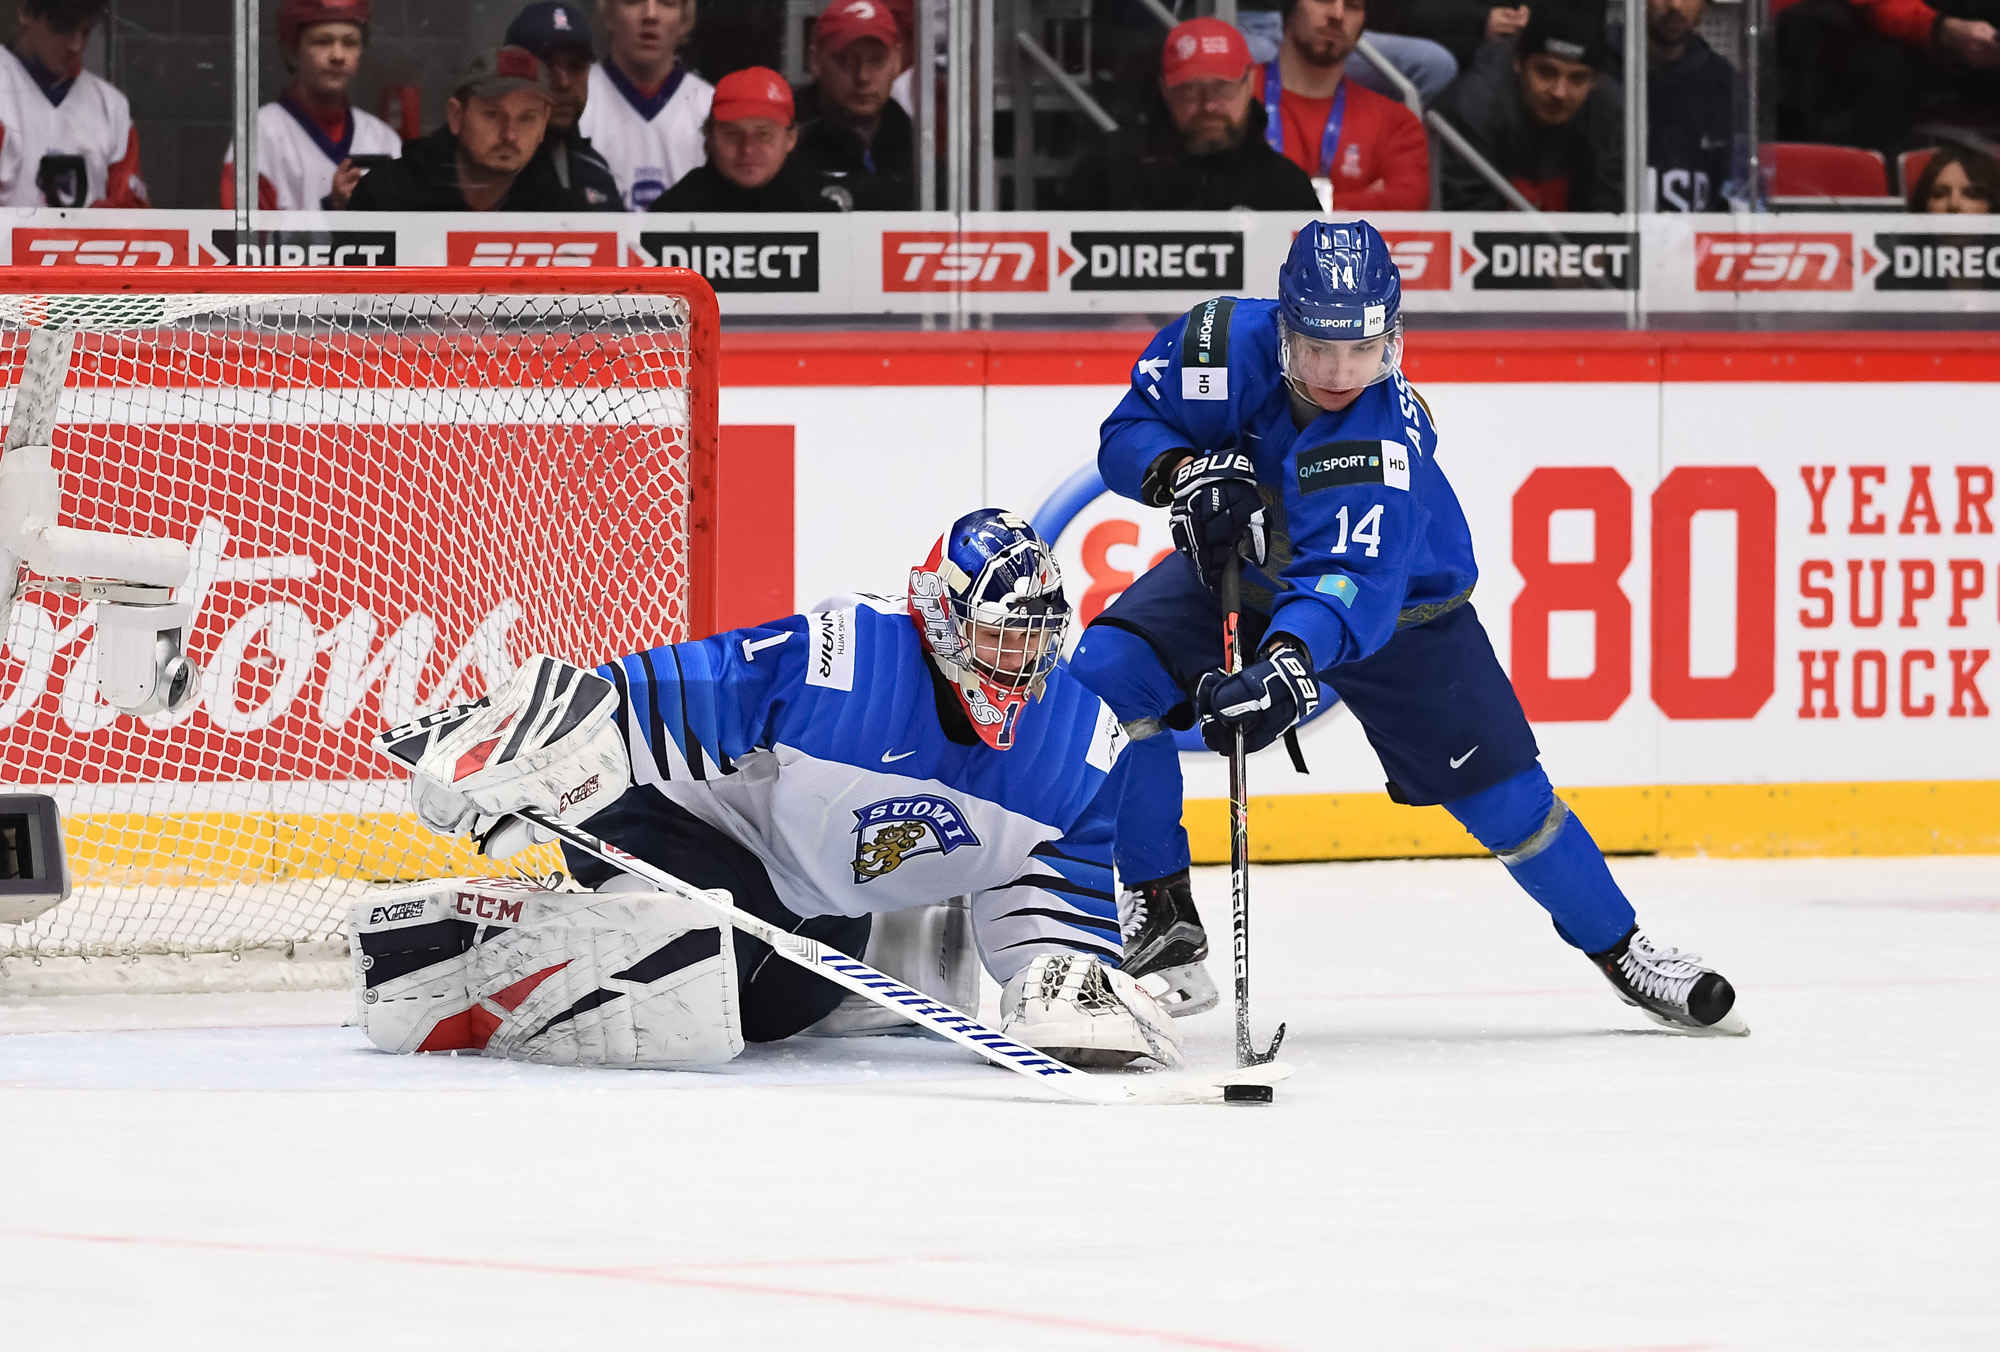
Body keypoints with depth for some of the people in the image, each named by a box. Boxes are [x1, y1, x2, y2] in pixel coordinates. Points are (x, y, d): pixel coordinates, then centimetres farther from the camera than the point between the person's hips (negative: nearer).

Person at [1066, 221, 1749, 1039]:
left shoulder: (1388, 442, -39)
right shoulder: (1227, 345, -28)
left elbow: (1351, 582, -53)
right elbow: (1128, 430, -14)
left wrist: (1288, 660, -71)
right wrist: (1185, 472, -36)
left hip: (1401, 603, -3)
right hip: (1244, 571, 3)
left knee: (1502, 794, -3)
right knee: (1110, 670, -22)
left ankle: (1619, 949, 20)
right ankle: (1159, 906, -8)